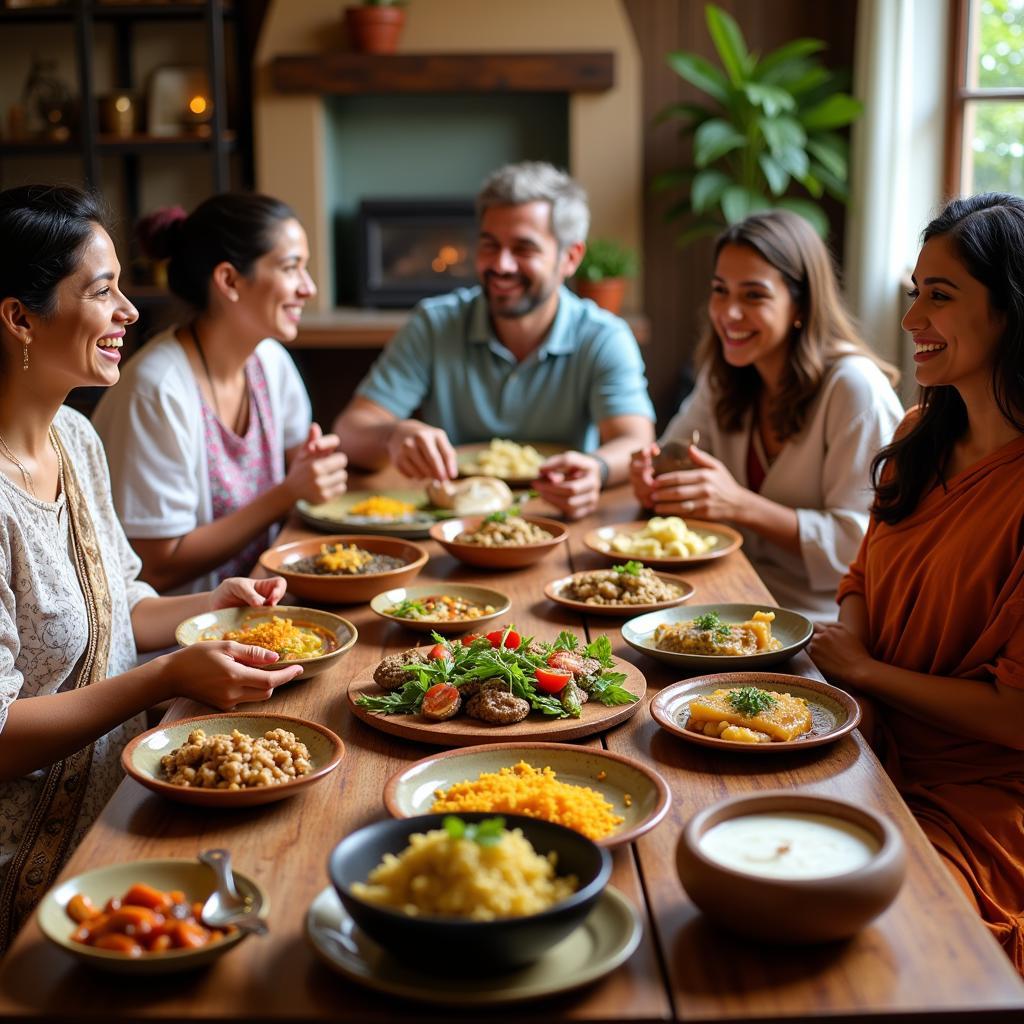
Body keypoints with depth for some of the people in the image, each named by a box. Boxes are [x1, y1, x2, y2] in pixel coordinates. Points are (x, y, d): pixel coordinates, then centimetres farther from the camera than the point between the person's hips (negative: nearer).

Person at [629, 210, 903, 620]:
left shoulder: (855, 388, -17)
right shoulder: (724, 374, 6)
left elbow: (858, 545, -19)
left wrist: (740, 505, -26)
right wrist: (651, 475, -10)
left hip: (819, 622, -6)